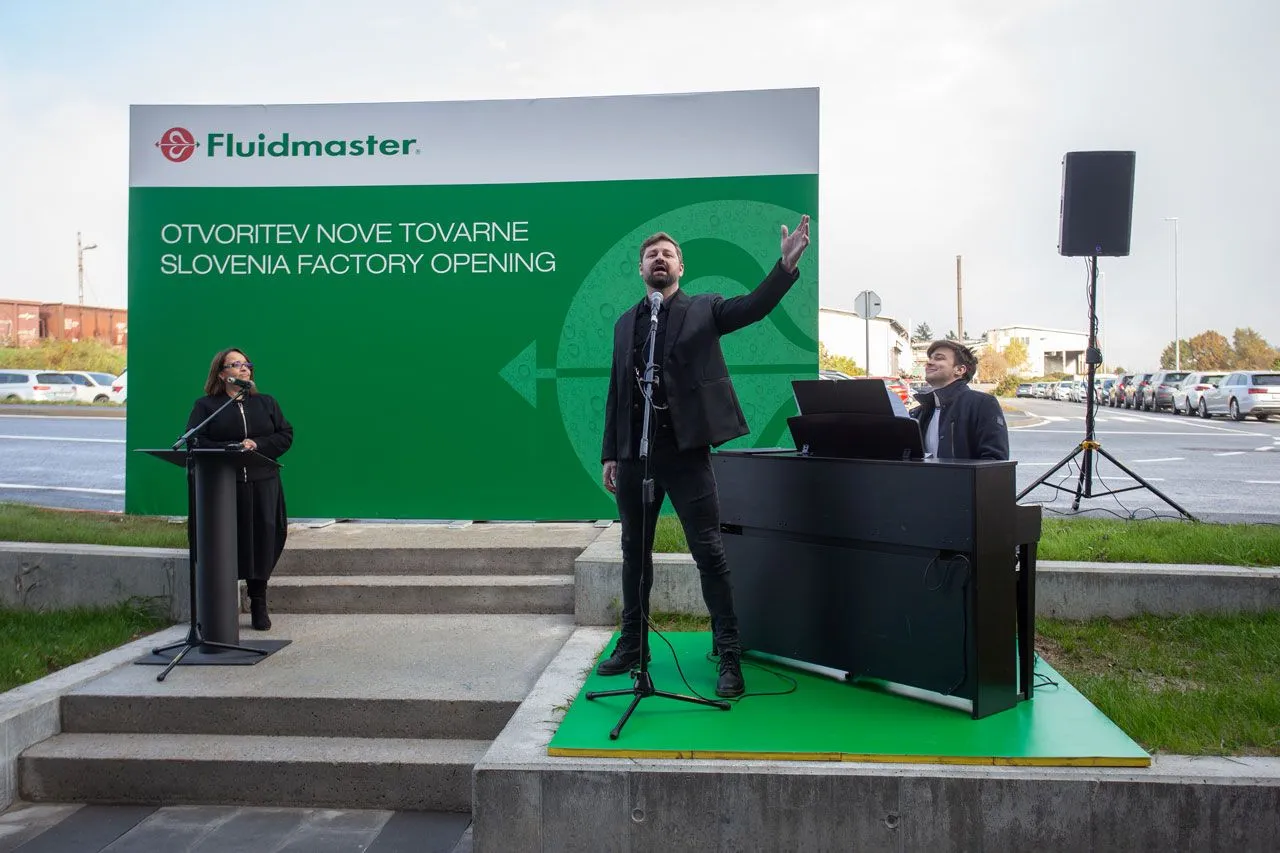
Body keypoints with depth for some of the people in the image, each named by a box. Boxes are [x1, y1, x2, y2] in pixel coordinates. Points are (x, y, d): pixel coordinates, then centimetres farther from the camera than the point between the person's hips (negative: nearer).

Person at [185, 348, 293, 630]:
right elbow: (195, 442, -4)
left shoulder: (266, 403, 17)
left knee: (261, 543, 0)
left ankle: (259, 606, 12)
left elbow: (286, 435, 8)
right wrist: (232, 449, -14)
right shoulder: (206, 406, 8)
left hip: (262, 487, 2)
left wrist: (257, 445, -8)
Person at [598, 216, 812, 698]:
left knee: (708, 552, -4)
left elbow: (754, 306, -12)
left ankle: (729, 656, 3)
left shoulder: (703, 309, 5)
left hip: (686, 451, -4)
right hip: (634, 454, 5)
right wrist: (610, 454, 9)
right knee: (634, 552, 13)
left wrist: (786, 265, -29)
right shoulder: (625, 323, 15)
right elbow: (616, 393, 14)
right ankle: (631, 644, 27)